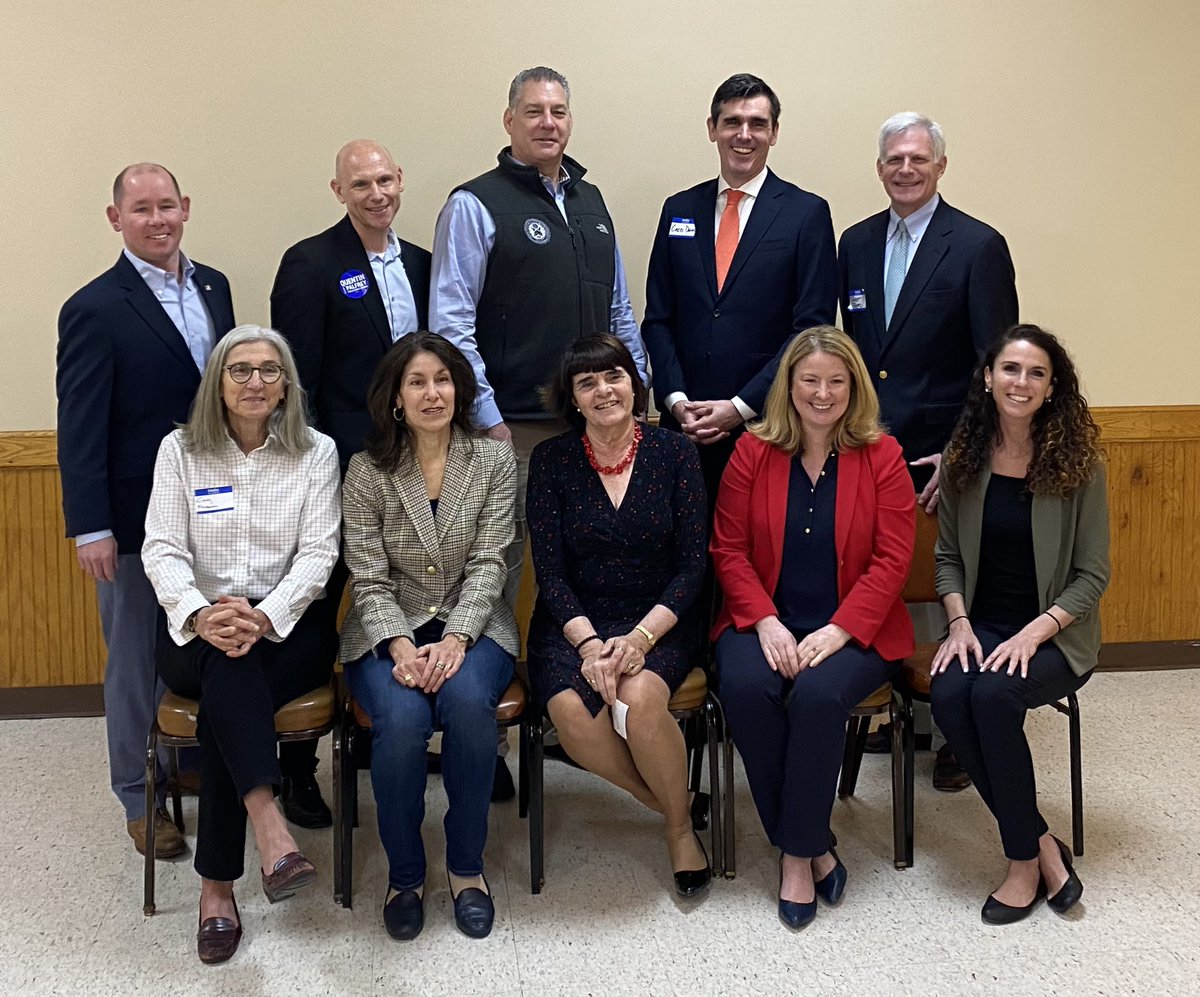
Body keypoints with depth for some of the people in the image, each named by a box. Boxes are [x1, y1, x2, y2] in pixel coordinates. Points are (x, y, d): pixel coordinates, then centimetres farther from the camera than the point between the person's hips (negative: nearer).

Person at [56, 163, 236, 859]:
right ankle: (142, 798, 24)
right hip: (137, 520, -5)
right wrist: (90, 527, -14)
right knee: (138, 663, 8)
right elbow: (80, 428, -12)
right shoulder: (96, 310, -11)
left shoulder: (213, 286, 7)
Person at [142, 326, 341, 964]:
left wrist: (264, 617, -24)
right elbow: (162, 550, -4)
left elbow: (318, 552, -6)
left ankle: (217, 884, -24)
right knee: (228, 664, -35)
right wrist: (199, 613, -26)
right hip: (195, 630, 1)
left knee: (223, 705, -30)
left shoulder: (316, 452, 4)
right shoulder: (180, 450, 6)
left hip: (289, 626, 0)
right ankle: (271, 833, -45)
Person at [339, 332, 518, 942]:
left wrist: (455, 640, -19)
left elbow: (487, 564, -4)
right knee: (402, 719, -31)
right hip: (389, 631, 0)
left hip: (471, 626, 0)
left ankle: (466, 865, -10)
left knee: (468, 700, -33)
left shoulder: (494, 460, 3)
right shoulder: (367, 471, 2)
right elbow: (369, 579, -3)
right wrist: (401, 646, -20)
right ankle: (404, 873, -5)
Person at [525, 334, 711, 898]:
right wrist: (588, 643, -17)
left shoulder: (674, 452, 0)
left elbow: (691, 565, -3)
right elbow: (550, 570, -2)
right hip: (573, 622, 1)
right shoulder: (551, 460, 1)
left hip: (657, 621, -1)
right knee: (572, 713, -29)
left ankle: (681, 824, -2)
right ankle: (669, 805, -1)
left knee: (640, 699, -31)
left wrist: (641, 637, -17)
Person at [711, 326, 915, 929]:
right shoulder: (753, 451, 5)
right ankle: (812, 847, -11)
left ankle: (797, 854, -12)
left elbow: (891, 560, -4)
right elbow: (729, 549, 2)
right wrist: (766, 622, -13)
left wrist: (838, 631, -16)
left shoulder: (882, 456, 1)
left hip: (853, 628, -1)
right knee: (744, 688, -29)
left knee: (818, 694, -32)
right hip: (766, 621, 2)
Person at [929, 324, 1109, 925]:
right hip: (980, 628, 3)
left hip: (1056, 636, -3)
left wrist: (1033, 634, -17)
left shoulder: (1078, 464, -6)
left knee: (993, 693, -32)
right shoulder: (963, 459, 3)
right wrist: (959, 622, -7)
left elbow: (1092, 576, -5)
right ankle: (1042, 845, -11)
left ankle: (1024, 860, -11)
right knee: (948, 695, -28)